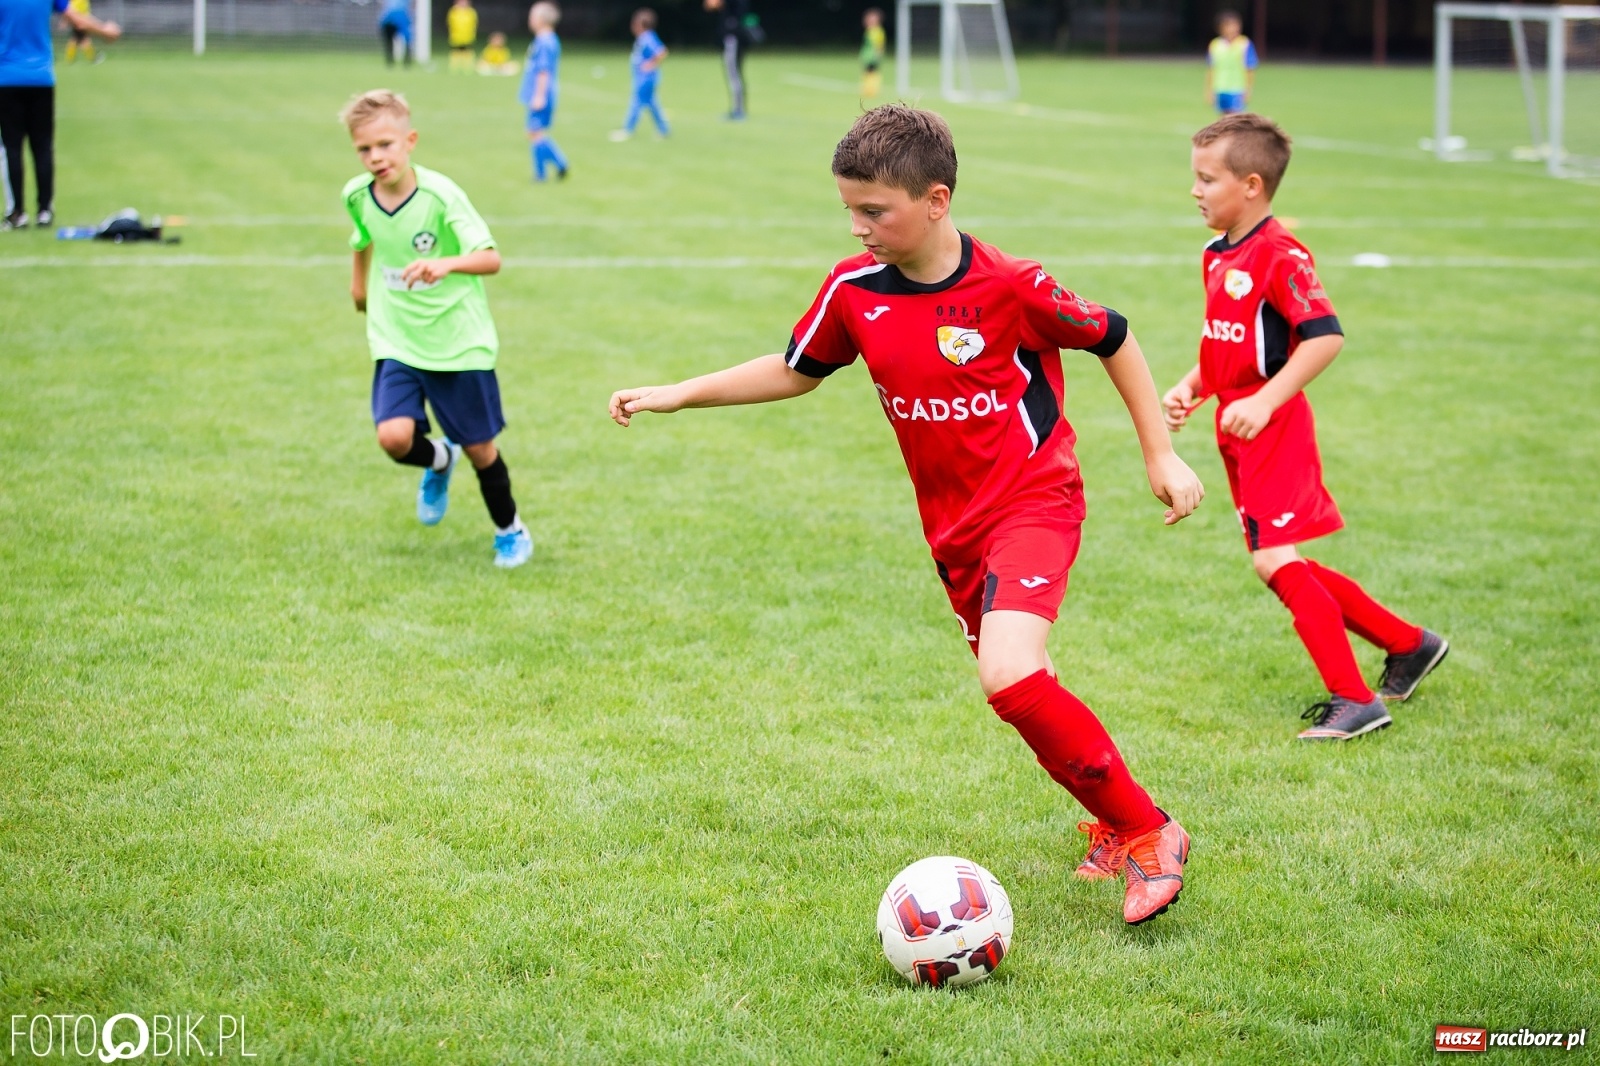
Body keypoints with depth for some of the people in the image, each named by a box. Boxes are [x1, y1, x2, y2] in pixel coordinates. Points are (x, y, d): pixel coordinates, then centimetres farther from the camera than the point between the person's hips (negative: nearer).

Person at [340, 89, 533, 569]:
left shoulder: (440, 194, -21)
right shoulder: (357, 196, -6)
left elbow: (491, 259, -28)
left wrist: (447, 264, -46)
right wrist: (359, 281, 30)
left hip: (458, 342, -3)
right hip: (397, 343, 3)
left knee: (479, 447, 7)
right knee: (394, 436, -17)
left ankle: (510, 530, 34)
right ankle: (440, 461, 20)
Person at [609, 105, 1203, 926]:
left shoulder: (1010, 288, -18)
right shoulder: (854, 289, -3)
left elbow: (1112, 340, -3)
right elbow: (797, 370, 14)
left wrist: (1161, 455, 1)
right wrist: (678, 395, 9)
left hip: (1033, 500, -6)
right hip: (952, 526, 7)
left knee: (1009, 674, -26)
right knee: (1019, 692, 12)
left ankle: (1147, 833, -12)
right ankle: (1113, 825, 36)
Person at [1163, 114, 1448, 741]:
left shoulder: (1279, 255, -16)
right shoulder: (1218, 255, 13)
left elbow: (1325, 336, -25)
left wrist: (1264, 401, -30)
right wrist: (1191, 389, 8)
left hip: (1273, 428, -10)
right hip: (1238, 431, 10)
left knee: (1274, 560, -15)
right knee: (1284, 567, 14)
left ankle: (1354, 700, -10)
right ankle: (1408, 645, 27)